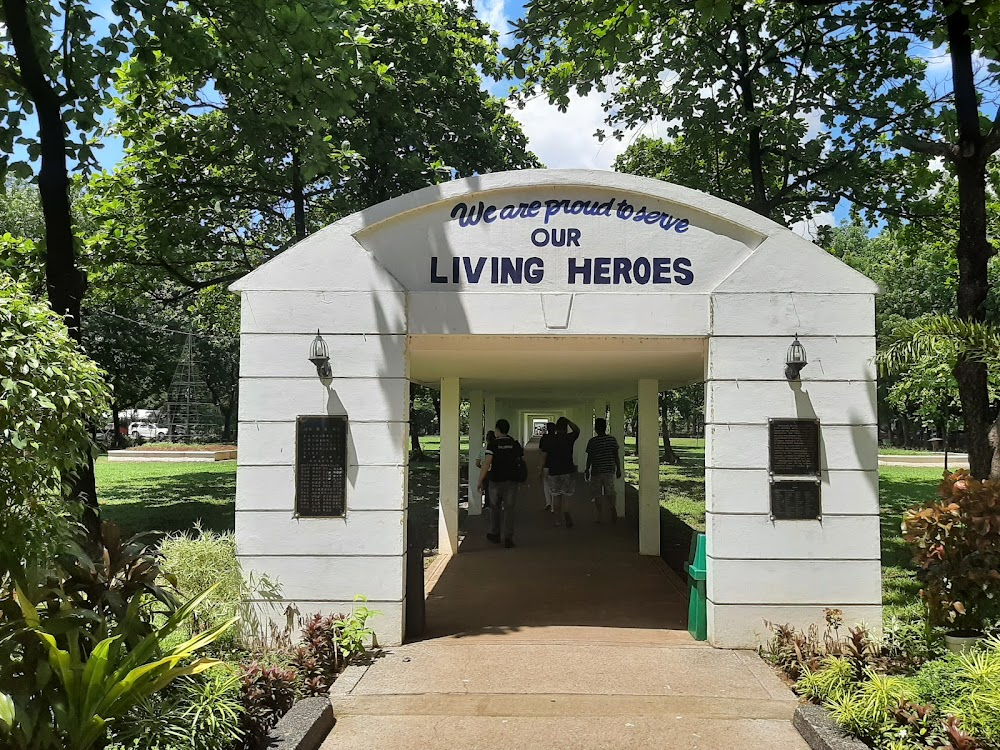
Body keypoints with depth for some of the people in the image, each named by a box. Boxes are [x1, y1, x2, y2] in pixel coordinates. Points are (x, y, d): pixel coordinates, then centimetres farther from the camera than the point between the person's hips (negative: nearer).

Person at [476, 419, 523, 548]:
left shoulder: (493, 445, -9)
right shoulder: (515, 444, 2)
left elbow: (486, 463, -16)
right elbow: (522, 460, 6)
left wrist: (480, 481, -13)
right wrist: (520, 477, 21)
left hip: (496, 481, -2)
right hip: (511, 481, 2)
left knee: (494, 508, 16)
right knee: (509, 509, 4)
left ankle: (494, 535, 28)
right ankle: (508, 538, -1)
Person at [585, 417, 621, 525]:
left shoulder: (592, 441, -9)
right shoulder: (612, 439, -2)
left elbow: (589, 458, -6)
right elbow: (616, 456, 0)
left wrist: (587, 471, 4)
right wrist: (618, 469, 9)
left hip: (596, 472, -2)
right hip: (610, 470, 2)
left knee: (597, 496, 7)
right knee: (610, 493, 9)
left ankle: (599, 518, 10)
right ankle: (613, 513, -9)